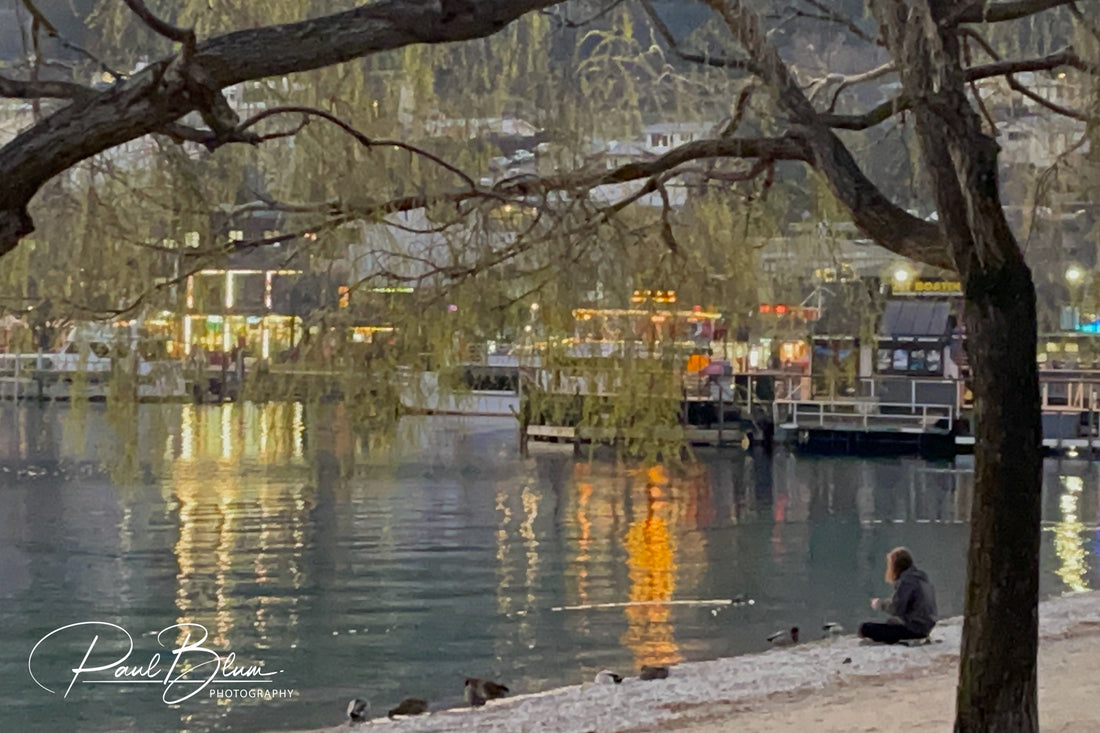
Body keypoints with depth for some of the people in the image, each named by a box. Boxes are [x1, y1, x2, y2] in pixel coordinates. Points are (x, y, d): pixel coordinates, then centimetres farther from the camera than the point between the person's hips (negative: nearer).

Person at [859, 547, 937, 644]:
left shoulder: (905, 581, -16)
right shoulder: (922, 578, 13)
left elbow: (896, 609, -21)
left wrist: (880, 603, -4)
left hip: (913, 630, -9)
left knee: (866, 629, -15)